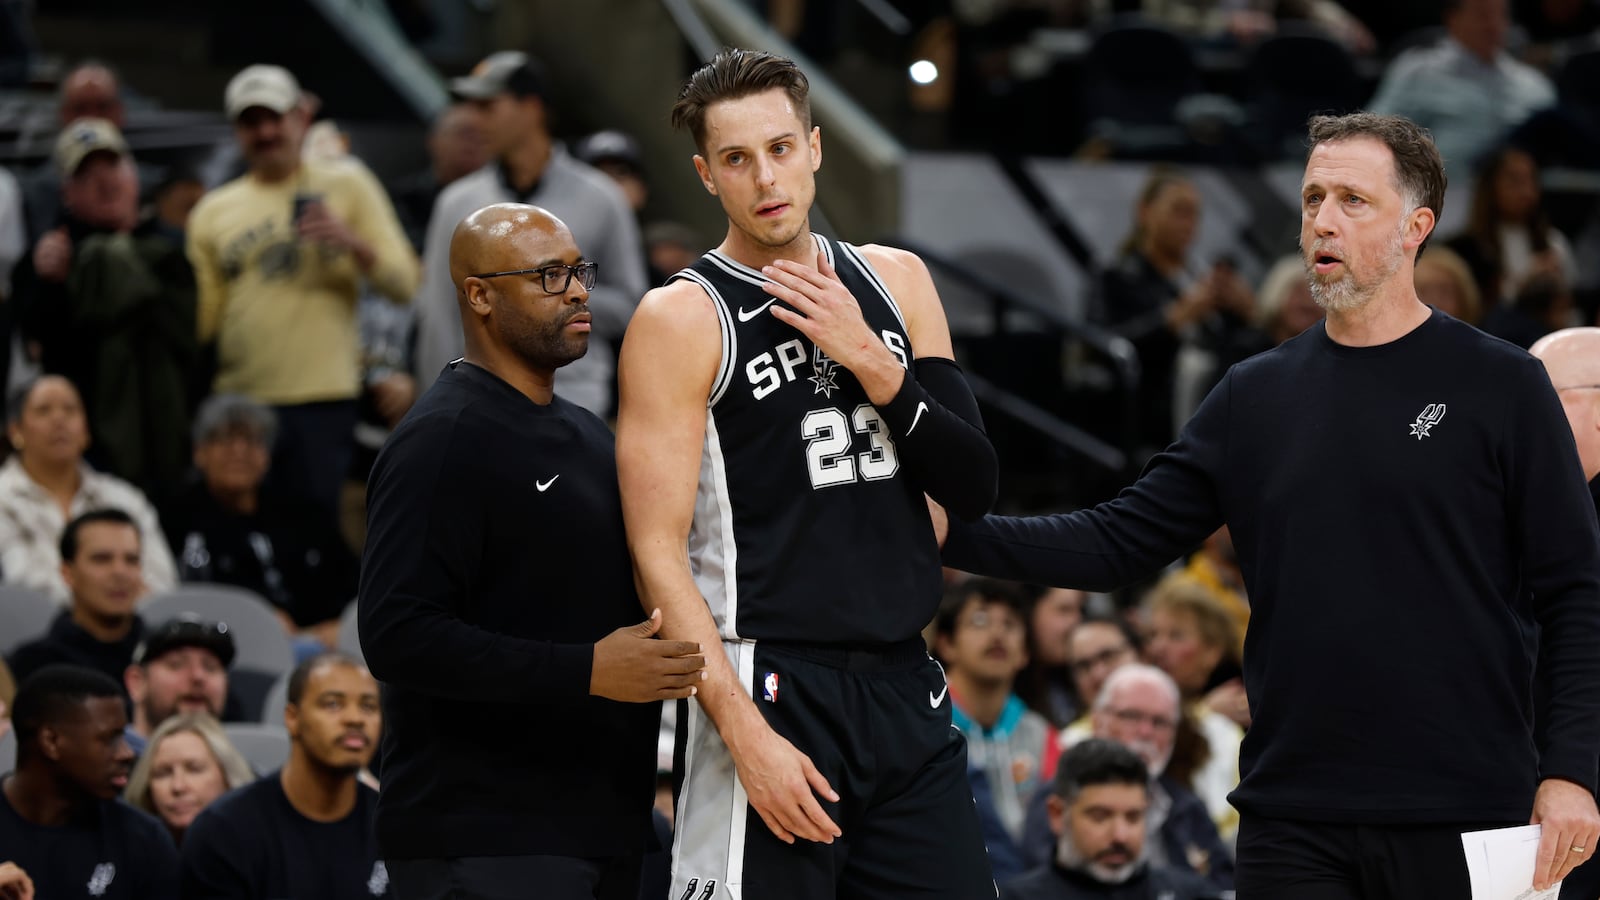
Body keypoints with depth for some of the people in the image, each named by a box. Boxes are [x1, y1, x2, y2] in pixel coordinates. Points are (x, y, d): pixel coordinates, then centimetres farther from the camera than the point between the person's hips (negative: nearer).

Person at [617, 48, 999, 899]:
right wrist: (746, 733, -18)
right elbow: (659, 555, -10)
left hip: (907, 689, 5)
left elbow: (972, 488, 8)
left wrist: (872, 363, -8)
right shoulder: (681, 320, -5)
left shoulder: (897, 281, 11)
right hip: (772, 690, -5)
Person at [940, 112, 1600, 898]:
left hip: (1463, 828, -3)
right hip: (1294, 825, 3)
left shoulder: (1501, 385, 0)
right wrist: (949, 534, -4)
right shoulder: (1256, 397, 11)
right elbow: (1120, 541, 8)